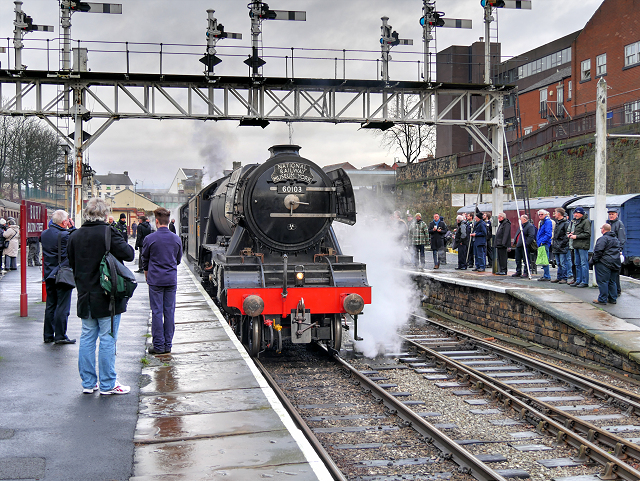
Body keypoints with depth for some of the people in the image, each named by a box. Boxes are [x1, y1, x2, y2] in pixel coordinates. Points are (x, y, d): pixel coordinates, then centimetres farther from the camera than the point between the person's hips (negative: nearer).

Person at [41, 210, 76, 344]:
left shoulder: (44, 234, 4)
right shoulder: (65, 235, -18)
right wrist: (72, 228, -4)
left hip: (49, 275, 7)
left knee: (50, 306, 14)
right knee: (63, 306, 0)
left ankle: (48, 335, 18)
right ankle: (60, 336, 2)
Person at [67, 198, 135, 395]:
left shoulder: (75, 236, 6)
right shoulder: (108, 232, -14)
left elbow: (72, 264, 14)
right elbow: (129, 254, -16)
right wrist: (123, 244, 3)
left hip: (85, 296, 6)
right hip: (106, 297, -6)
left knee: (87, 338, 12)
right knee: (108, 339, 0)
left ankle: (88, 383, 18)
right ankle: (107, 385, 6)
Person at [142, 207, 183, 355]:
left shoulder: (149, 239, -8)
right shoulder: (176, 239, 3)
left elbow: (145, 259, 5)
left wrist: (147, 273, 23)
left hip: (155, 280, -3)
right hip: (171, 280, 3)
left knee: (157, 312, 1)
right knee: (169, 312, 7)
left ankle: (158, 345, 4)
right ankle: (168, 345, 12)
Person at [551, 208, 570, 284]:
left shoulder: (566, 223, -11)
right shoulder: (557, 223, 17)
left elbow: (567, 235, -15)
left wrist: (561, 244, -17)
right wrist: (553, 243, 16)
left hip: (562, 247, -9)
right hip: (556, 248, 9)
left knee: (563, 263, -4)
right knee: (559, 264, 13)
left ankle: (564, 278, 0)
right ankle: (559, 277, 19)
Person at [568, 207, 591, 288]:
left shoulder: (586, 221, -8)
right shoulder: (575, 221, 19)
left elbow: (587, 234, -15)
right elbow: (571, 231, 30)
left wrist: (576, 236, -15)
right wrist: (569, 234, 8)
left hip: (583, 245, -9)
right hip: (576, 245, 9)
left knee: (584, 264, -6)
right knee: (577, 264, 13)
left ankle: (585, 282, -4)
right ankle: (578, 280, 19)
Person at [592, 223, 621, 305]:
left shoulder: (603, 238, -14)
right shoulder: (616, 239, 16)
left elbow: (598, 250, -21)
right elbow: (618, 250, 21)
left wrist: (594, 259, -10)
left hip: (604, 263, -9)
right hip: (615, 263, 9)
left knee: (603, 282, -4)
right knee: (612, 282, 16)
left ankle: (602, 300, -2)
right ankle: (613, 299, 20)